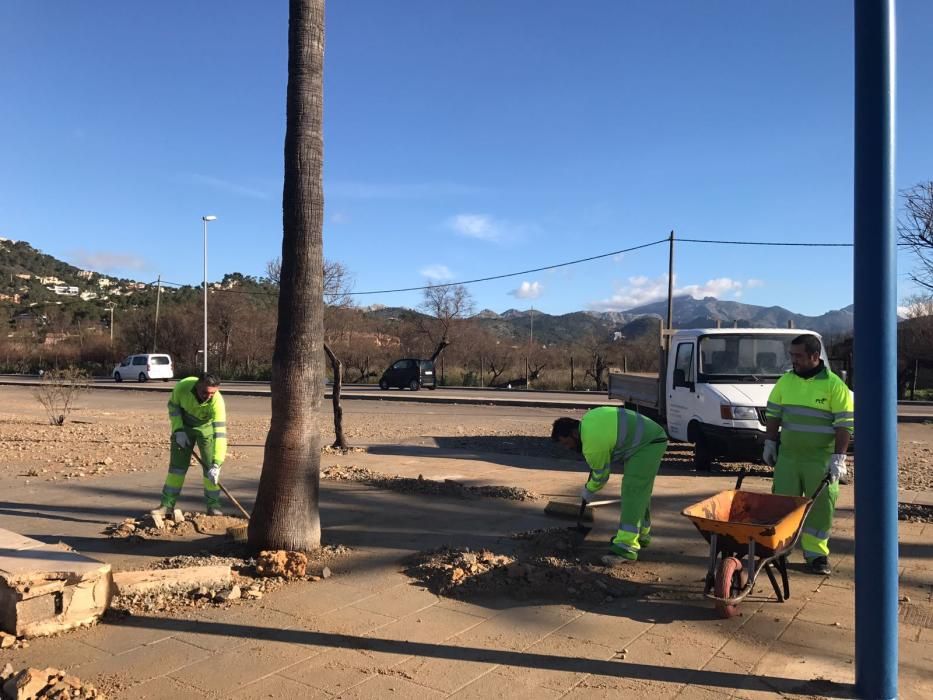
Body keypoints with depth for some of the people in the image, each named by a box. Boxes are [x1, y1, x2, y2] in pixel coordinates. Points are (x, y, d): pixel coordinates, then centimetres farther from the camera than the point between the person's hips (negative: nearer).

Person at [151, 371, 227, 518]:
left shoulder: (217, 402, -39)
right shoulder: (182, 386, -32)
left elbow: (220, 433, -43)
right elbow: (173, 405, -8)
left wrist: (216, 465, -50)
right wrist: (178, 430, -17)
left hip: (206, 427, -2)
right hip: (184, 426, 2)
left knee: (210, 465, -9)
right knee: (177, 464, 1)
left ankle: (213, 504, 4)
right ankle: (167, 504, 11)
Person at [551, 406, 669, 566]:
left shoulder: (592, 442, -23)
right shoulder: (588, 419, 3)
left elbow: (600, 475, -9)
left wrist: (588, 491, 10)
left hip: (648, 445, -11)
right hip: (651, 437, 11)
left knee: (633, 492, -17)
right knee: (640, 491, 19)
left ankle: (626, 547, -23)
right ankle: (641, 533, 32)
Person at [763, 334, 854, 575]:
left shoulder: (834, 385, -9)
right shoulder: (785, 381, 5)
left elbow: (845, 424, -10)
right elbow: (773, 414, 13)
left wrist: (838, 458, -15)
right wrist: (770, 443, 8)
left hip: (821, 458, -3)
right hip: (787, 455, 4)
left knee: (821, 506, 4)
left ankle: (816, 553, 16)